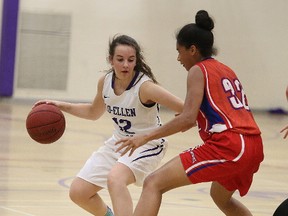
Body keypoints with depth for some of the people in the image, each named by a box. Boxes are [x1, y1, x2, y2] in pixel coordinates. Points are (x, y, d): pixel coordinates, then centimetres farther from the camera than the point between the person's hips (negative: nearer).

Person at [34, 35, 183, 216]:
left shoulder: (145, 87, -26)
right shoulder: (105, 82, -7)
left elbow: (185, 109, -27)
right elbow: (94, 112, 13)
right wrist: (62, 106, 3)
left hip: (147, 145, -7)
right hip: (119, 142, 7)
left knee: (115, 179, -36)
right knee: (78, 192, 6)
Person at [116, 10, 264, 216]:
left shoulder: (198, 70, 1)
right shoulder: (227, 71, 24)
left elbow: (187, 118, -11)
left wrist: (147, 136, -9)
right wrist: (198, 120, 39)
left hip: (227, 145, -9)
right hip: (254, 146, 9)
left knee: (154, 183, -11)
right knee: (221, 197, 37)